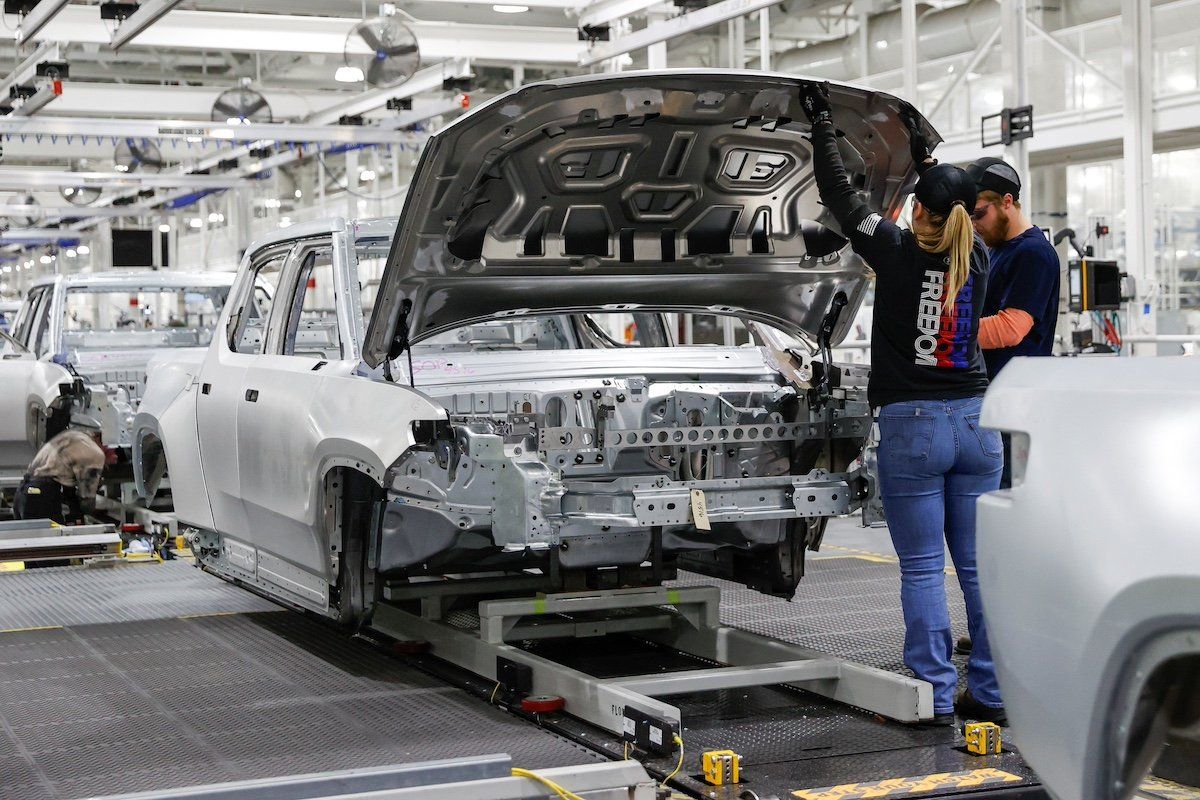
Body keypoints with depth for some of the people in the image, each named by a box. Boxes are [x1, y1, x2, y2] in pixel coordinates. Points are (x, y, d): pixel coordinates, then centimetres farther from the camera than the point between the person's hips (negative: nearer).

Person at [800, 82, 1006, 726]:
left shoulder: (899, 254, -8)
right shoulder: (976, 261, 6)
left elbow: (840, 197, 0)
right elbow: (954, 215, 28)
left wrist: (823, 126, 10)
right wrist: (923, 155, 36)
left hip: (910, 427, -4)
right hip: (974, 424, 5)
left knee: (922, 569, 0)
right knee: (980, 566, 8)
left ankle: (932, 696, 2)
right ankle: (992, 693, 12)